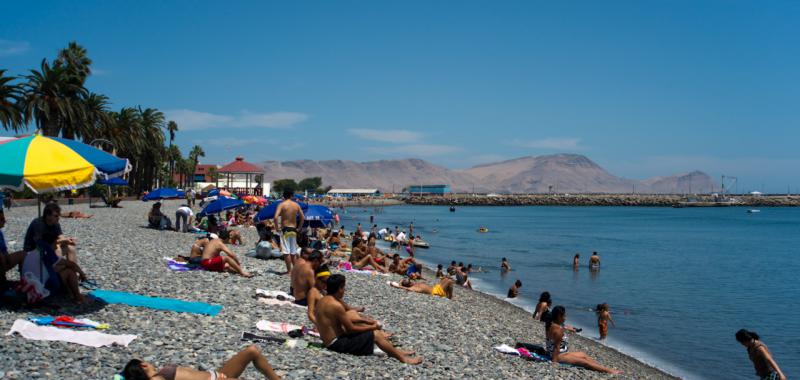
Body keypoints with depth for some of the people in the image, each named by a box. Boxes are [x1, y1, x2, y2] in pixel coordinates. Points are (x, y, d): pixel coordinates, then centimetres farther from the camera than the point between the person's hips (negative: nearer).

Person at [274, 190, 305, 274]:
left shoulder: (282, 204, -7)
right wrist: (298, 227, 16)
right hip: (293, 230, 5)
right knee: (293, 252, 13)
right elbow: (303, 217, 8)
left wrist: (277, 227, -5)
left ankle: (289, 271, -3)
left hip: (285, 229, -5)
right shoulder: (296, 205, 6)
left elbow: (276, 217, -17)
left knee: (286, 252, -3)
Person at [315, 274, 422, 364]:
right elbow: (351, 329, -17)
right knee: (376, 334, -8)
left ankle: (395, 351, 19)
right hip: (337, 343, -10)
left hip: (330, 340, 10)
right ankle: (403, 358, 3)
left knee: (363, 326, 17)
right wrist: (372, 327, -5)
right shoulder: (336, 305, -23)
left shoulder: (323, 300, 8)